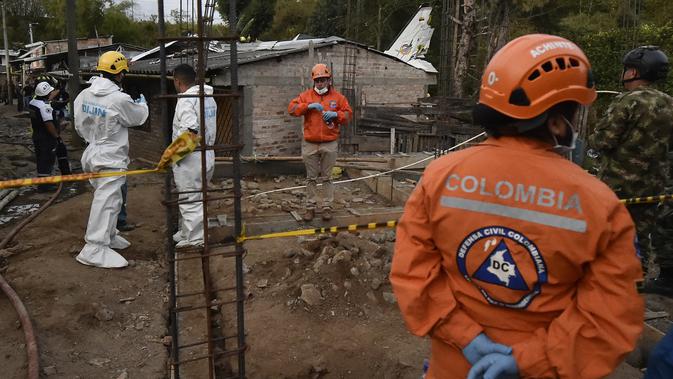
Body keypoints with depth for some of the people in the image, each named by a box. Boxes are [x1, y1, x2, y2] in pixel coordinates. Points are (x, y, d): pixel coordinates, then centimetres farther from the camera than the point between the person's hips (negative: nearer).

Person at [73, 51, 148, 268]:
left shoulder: (84, 95, 1)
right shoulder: (120, 100, -21)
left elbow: (79, 125, 10)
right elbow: (139, 118, -3)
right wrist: (142, 104, 18)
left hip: (92, 154, 8)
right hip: (110, 160, -8)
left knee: (110, 199, 21)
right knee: (106, 201, -4)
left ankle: (109, 236, 34)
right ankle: (95, 248, -2)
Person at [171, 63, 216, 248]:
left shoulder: (186, 100, -17)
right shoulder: (209, 98, 11)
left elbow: (189, 132, -28)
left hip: (191, 160, -9)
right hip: (207, 155, 9)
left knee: (191, 203, 1)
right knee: (195, 199, 20)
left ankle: (194, 242, 10)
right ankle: (186, 234, 34)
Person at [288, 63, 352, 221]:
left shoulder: (337, 97, 5)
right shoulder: (306, 95, 5)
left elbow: (348, 114, 5)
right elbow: (292, 108, -3)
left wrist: (335, 114, -14)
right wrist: (309, 106, -16)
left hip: (329, 144, -1)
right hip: (310, 144, 1)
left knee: (327, 177, 7)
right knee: (311, 177, 8)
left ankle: (327, 207, 14)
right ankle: (310, 207, 15)